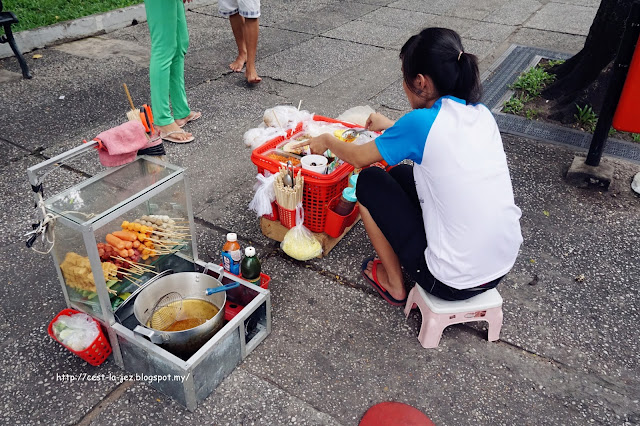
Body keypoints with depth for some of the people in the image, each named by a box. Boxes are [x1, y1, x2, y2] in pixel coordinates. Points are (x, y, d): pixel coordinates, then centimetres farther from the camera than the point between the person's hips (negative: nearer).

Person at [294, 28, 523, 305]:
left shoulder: (420, 122, -18)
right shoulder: (481, 113, 2)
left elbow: (359, 158, -1)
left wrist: (327, 141, 19)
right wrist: (392, 127, 33)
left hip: (453, 282, -7)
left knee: (369, 181, 8)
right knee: (401, 174, 19)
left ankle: (394, 284, 19)